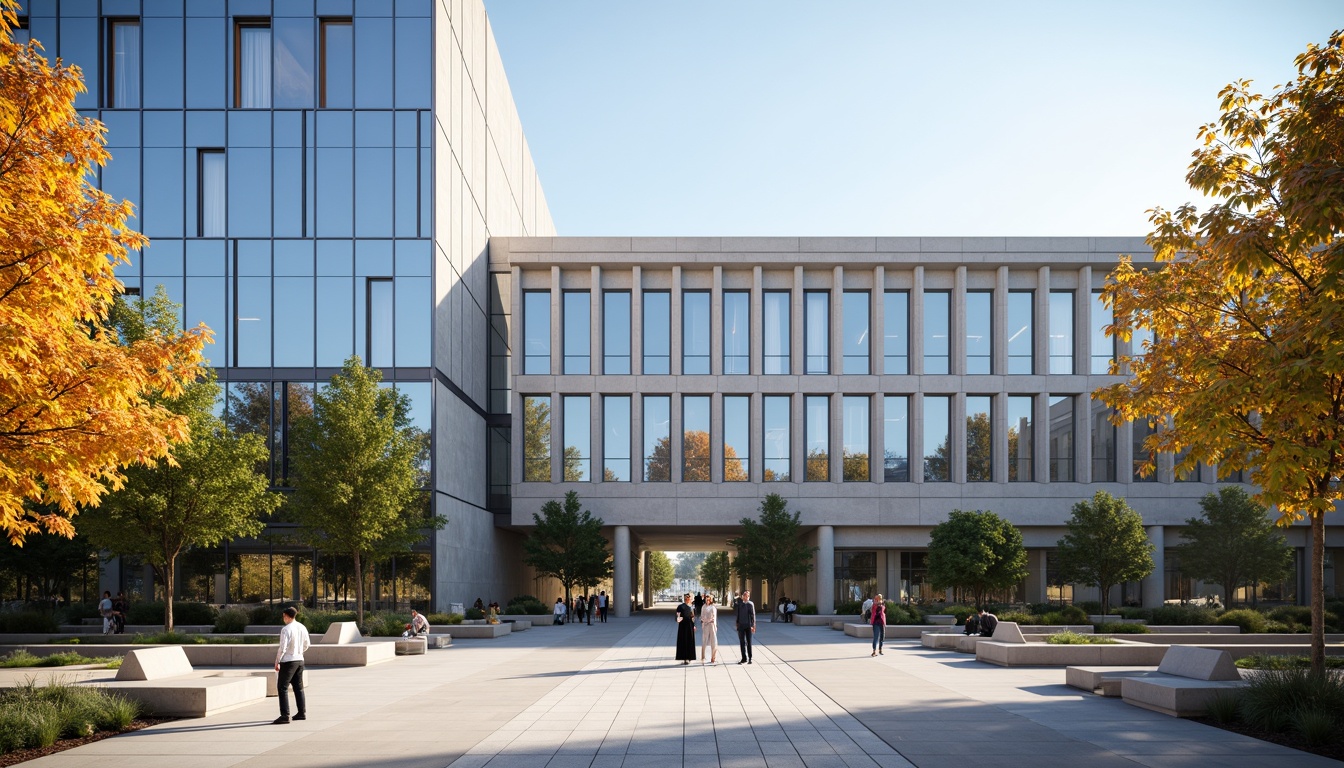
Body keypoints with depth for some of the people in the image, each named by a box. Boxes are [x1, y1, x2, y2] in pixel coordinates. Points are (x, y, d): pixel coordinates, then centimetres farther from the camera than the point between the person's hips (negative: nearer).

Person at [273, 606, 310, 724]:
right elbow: (307, 644, 14)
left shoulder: (286, 629, -17)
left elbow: (282, 648, -19)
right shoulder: (302, 628, 5)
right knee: (298, 687, 17)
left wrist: (277, 662, -8)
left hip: (288, 661, -8)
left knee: (282, 688, -3)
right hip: (300, 660, 8)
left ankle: (285, 716, -8)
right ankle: (302, 713, 22)